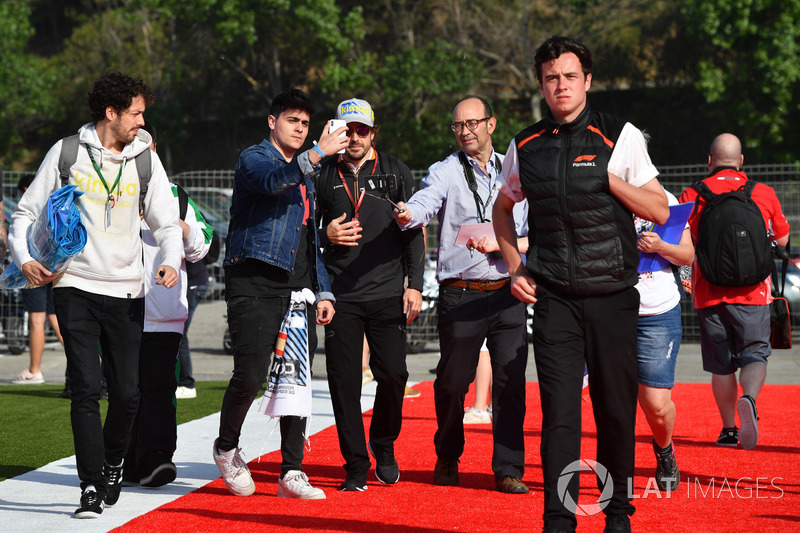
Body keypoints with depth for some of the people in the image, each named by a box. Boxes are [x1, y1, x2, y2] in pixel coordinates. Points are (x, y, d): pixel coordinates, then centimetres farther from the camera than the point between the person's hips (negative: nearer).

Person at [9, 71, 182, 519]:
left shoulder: (145, 160, 6)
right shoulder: (67, 153, 1)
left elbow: (167, 223, 11)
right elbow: (27, 212, 7)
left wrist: (171, 262, -9)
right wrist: (24, 258, -9)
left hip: (127, 291, 2)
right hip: (76, 287, -2)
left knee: (128, 393, 2)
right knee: (87, 389, -9)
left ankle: (112, 463, 30)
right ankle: (92, 487, -4)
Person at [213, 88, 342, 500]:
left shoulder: (304, 175, 25)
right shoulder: (254, 158, 2)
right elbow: (272, 180, -24)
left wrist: (322, 291, 18)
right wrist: (317, 154, -30)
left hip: (297, 288, 7)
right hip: (254, 282, -7)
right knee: (250, 375, -13)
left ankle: (292, 473, 6)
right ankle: (227, 448, 12)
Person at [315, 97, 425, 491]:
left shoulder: (395, 171, 9)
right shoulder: (324, 175, 9)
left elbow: (414, 232, 8)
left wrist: (414, 284, 0)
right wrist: (326, 235, -7)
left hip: (387, 294, 0)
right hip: (340, 294, 0)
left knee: (393, 374, -6)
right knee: (344, 380, -2)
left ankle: (384, 446, 20)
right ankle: (356, 465, 8)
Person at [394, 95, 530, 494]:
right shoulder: (445, 172, 2)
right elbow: (425, 202, -19)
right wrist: (408, 214, -41)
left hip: (507, 293, 2)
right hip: (461, 295, -2)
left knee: (510, 381, -3)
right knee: (452, 382, 4)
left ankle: (509, 470, 2)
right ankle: (448, 458, 25)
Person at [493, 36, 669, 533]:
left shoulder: (620, 136, 0)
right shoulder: (526, 146, 8)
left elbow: (660, 211, 1)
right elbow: (503, 208, 24)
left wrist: (609, 179, -12)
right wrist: (515, 268, 12)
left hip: (613, 296, -1)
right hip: (555, 299, 1)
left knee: (616, 411, 5)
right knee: (559, 411, -6)